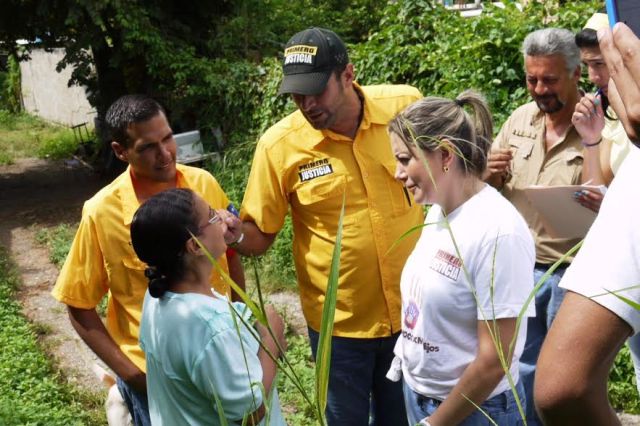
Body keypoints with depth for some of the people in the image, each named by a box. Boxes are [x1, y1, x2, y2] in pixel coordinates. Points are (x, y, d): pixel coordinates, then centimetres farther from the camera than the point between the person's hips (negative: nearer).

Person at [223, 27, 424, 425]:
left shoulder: (407, 106, -10)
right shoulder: (279, 144, -14)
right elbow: (259, 236, -5)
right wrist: (235, 234, -26)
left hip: (414, 309, 2)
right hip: (339, 322, -1)